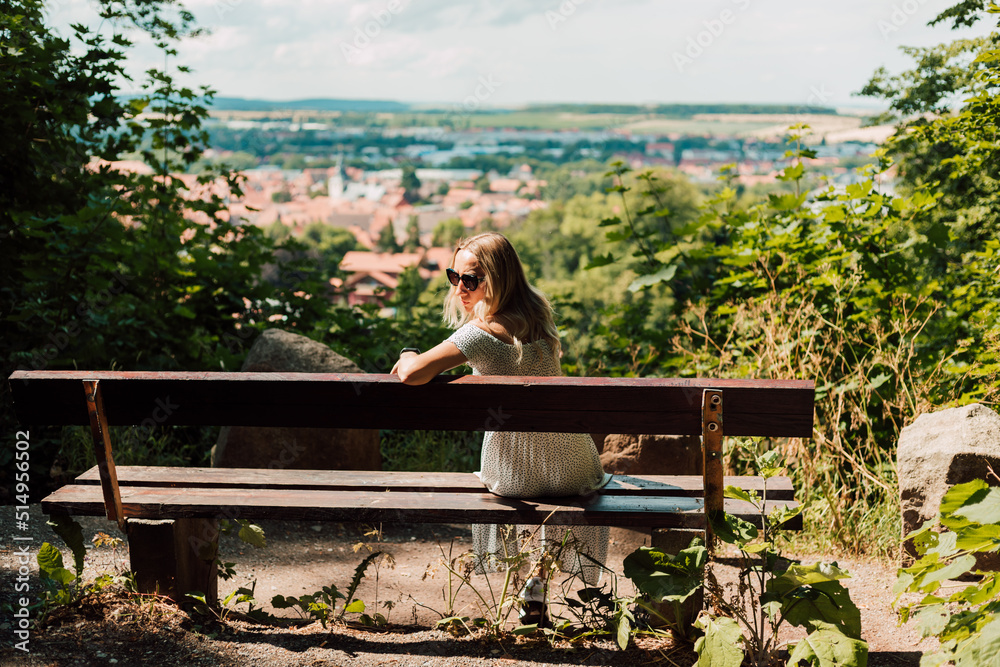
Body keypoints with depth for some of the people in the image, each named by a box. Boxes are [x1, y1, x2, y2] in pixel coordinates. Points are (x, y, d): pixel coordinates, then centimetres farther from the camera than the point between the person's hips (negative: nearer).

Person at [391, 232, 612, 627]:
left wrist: (408, 355, -6)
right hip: (573, 471, 4)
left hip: (515, 472, -4)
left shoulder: (482, 332, -22)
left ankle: (529, 577, 40)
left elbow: (411, 374, -29)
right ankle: (538, 583, 37)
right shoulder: (536, 313, 0)